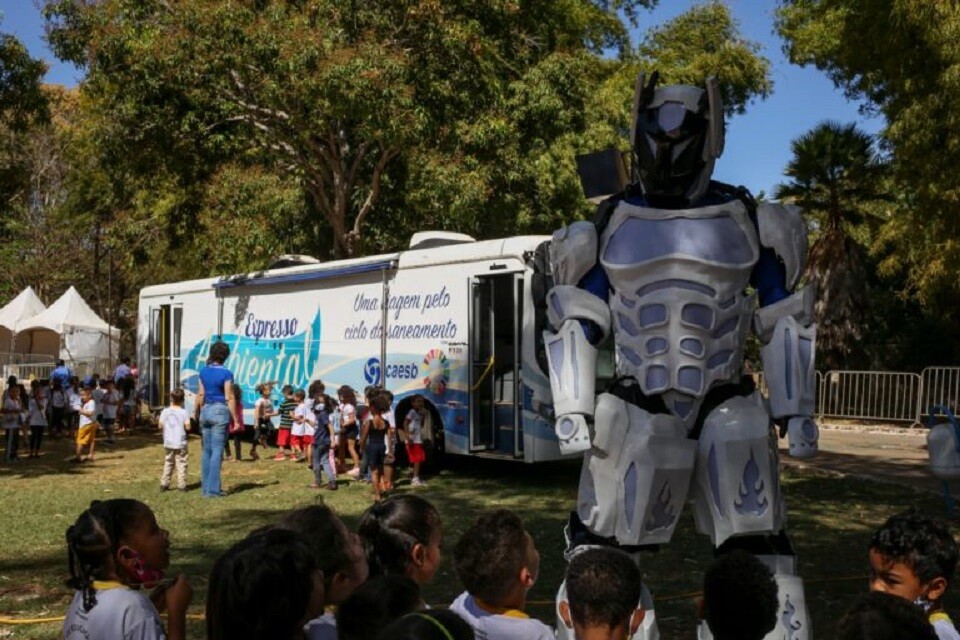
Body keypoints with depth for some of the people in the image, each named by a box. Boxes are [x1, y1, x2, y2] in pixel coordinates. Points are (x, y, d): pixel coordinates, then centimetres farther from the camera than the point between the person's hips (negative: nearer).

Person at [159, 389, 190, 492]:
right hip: (180, 443, -3)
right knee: (181, 464, 3)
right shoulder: (184, 412, -8)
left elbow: (160, 425, 1)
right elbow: (187, 426, -11)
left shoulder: (165, 412, -1)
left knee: (168, 463, 15)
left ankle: (164, 484, 14)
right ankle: (181, 485, 0)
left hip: (168, 443, 3)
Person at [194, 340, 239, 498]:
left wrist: (197, 413, 20)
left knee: (207, 450, 12)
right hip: (220, 411, -6)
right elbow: (229, 398, -11)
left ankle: (205, 487, 16)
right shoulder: (226, 373, -11)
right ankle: (212, 489, -2)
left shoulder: (204, 371, 6)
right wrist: (236, 419, -7)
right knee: (217, 451, -2)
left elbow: (200, 395, 8)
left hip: (206, 411, 6)